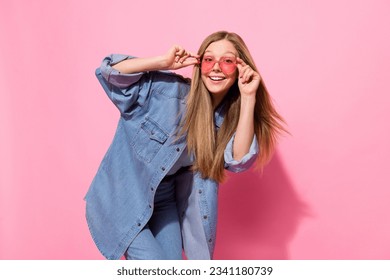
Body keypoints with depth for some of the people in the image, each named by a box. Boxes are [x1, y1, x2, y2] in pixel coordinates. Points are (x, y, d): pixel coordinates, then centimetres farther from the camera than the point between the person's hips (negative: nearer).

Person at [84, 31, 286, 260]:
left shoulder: (227, 116, -4)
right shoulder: (167, 89, -19)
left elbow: (238, 160, -21)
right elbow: (108, 71, -23)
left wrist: (248, 96, -25)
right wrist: (164, 62, -31)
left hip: (165, 202, 5)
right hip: (119, 201, -5)